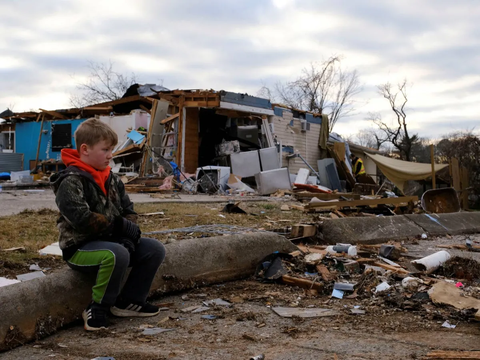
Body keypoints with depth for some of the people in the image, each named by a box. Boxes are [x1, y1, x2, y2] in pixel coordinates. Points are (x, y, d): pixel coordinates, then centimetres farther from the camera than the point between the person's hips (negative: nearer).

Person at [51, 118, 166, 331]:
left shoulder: (111, 178, 11)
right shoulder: (71, 181, -14)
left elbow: (128, 210, 11)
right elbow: (81, 218, -27)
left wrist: (129, 232, -10)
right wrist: (120, 226, -23)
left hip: (111, 240, 8)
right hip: (80, 247, -8)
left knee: (155, 249, -4)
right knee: (117, 254, -37)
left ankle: (129, 301, 6)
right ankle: (97, 310, -18)